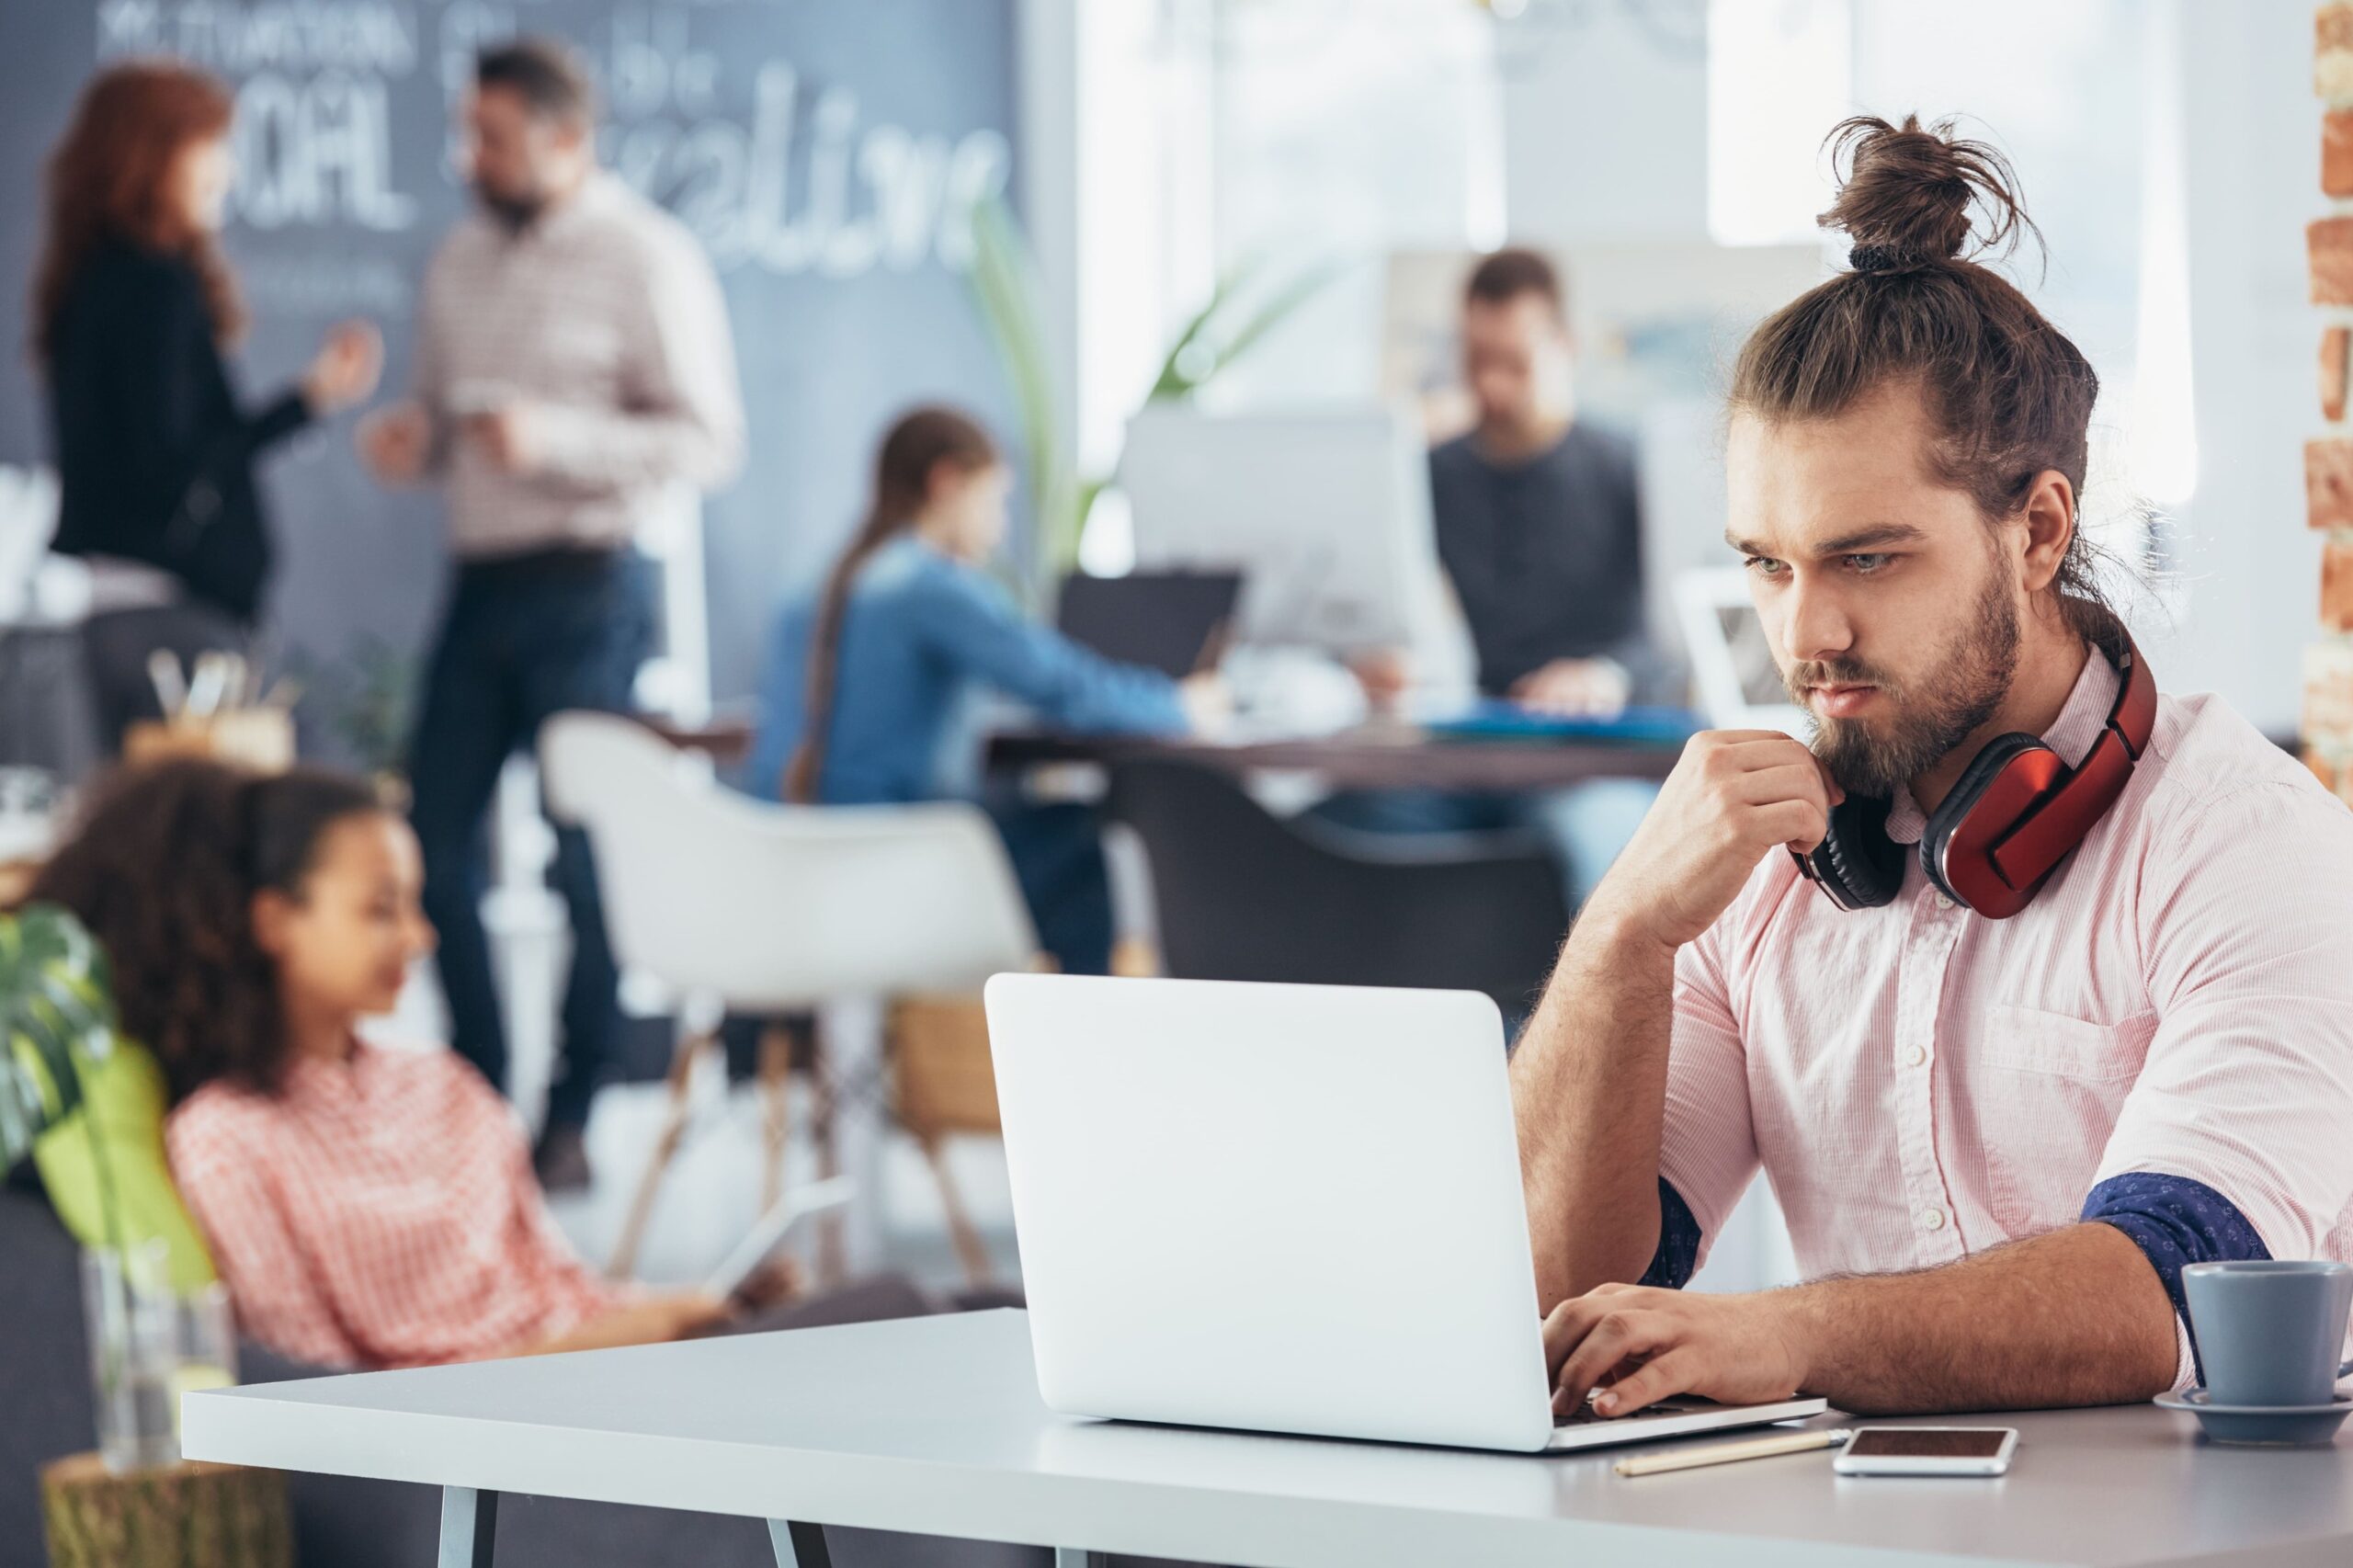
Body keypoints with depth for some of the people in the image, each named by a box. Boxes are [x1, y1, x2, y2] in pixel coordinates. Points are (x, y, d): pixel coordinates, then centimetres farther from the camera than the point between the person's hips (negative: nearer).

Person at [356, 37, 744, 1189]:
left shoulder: (644, 260, -6)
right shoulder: (463, 261, 14)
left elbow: (709, 440, -11)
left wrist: (550, 438, -21)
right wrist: (415, 438, 0)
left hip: (586, 584, -6)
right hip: (480, 578, 7)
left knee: (586, 857, -1)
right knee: (432, 839, 4)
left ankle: (574, 1119, 9)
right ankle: (478, 1093, 16)